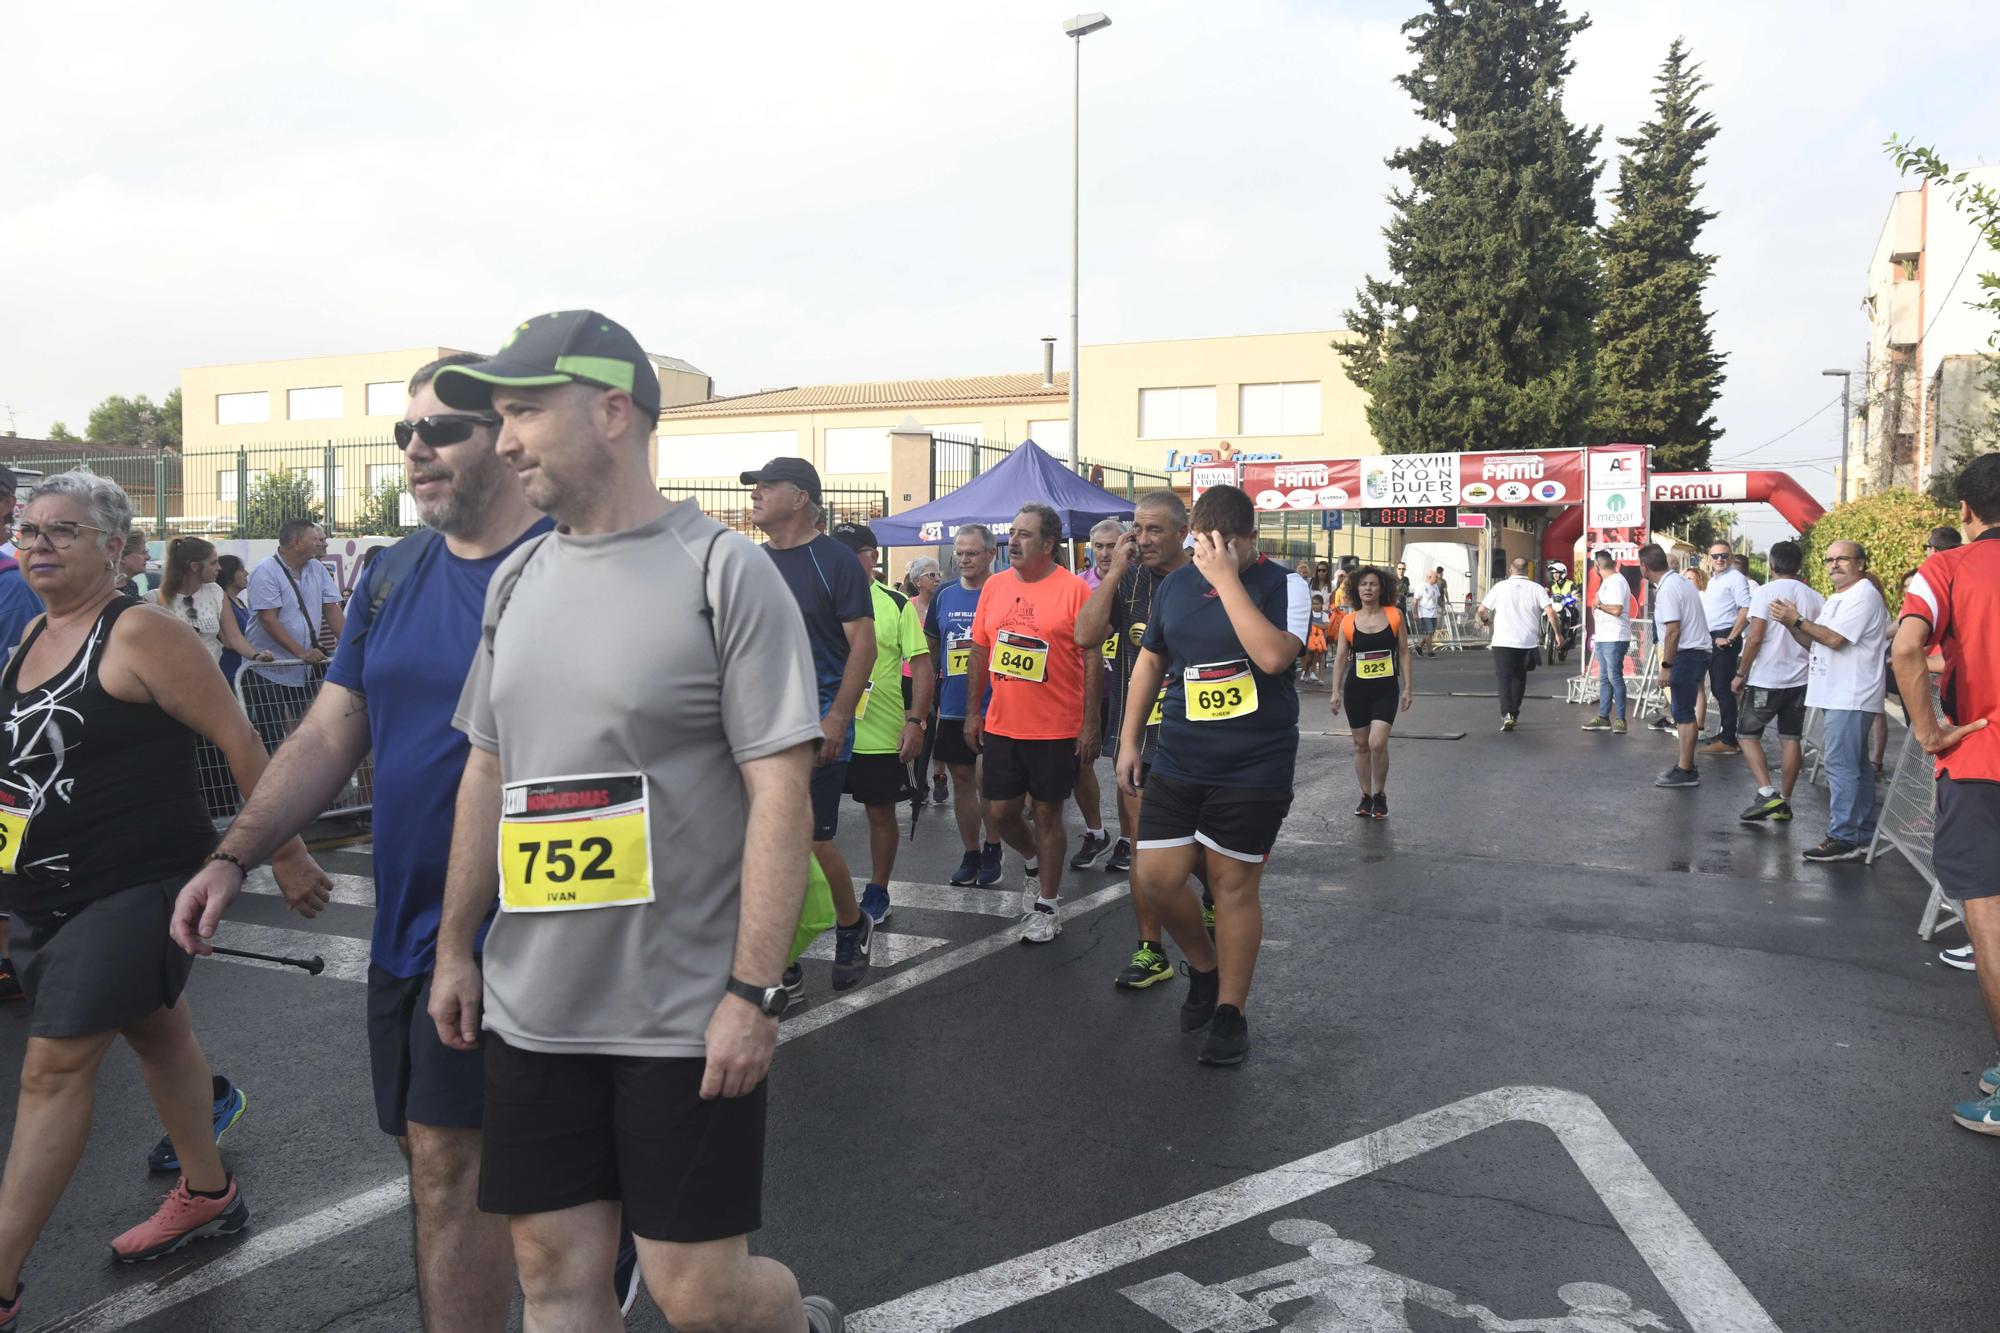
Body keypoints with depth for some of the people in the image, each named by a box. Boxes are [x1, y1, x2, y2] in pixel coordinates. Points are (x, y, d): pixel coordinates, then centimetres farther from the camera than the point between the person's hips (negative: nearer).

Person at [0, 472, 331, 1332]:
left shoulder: (139, 634, -16)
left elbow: (238, 739, -17)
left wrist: (284, 854, -16)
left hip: (137, 888, -8)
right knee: (155, 1030, 20)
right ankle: (208, 1196, 37)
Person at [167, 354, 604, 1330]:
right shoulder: (392, 576, 8)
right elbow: (329, 737, 10)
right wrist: (233, 857, 0)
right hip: (403, 920, 7)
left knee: (449, 1165, 0)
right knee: (438, 1157, 17)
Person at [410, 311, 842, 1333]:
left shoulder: (723, 570, -10)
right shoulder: (517, 578, 9)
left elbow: (781, 791, -14)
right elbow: (487, 773, 16)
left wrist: (753, 992, -17)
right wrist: (456, 945, 15)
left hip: (686, 1014, -6)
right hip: (532, 1008, 6)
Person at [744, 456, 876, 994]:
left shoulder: (833, 560, -8)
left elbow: (863, 643, -11)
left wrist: (837, 718, -18)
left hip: (816, 725, -6)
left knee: (811, 842, -3)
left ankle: (853, 927, 25)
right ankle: (782, 967, 18)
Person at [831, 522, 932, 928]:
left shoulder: (896, 605, -2)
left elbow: (921, 664, -4)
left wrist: (915, 720, -13)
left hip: (881, 734, -2)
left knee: (881, 812, 10)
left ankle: (877, 894, 25)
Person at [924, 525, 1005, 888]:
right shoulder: (944, 595, 8)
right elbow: (930, 647, 16)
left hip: (993, 708, -5)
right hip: (952, 708, 5)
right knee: (962, 780, 10)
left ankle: (992, 851, 16)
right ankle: (971, 854, 22)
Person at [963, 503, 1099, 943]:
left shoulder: (1074, 589, -9)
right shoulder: (995, 585, 6)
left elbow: (1092, 660, -8)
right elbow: (980, 651, 12)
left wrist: (1090, 723, -11)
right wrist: (973, 712, 10)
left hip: (1056, 729, -5)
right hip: (1000, 725, 5)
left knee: (1047, 813, 5)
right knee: (1000, 812, 9)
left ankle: (1048, 904, 20)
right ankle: (1033, 861, 40)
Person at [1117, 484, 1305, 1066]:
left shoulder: (1280, 585, -9)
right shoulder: (1176, 584, 7)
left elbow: (1273, 655, -27)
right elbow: (1150, 662, 16)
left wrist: (1227, 577, -24)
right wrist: (1129, 741, 13)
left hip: (1254, 769, -4)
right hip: (1177, 762, 5)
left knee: (1234, 886, 3)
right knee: (1155, 877, 1)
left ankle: (1230, 1012, 19)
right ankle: (1205, 968, 29)